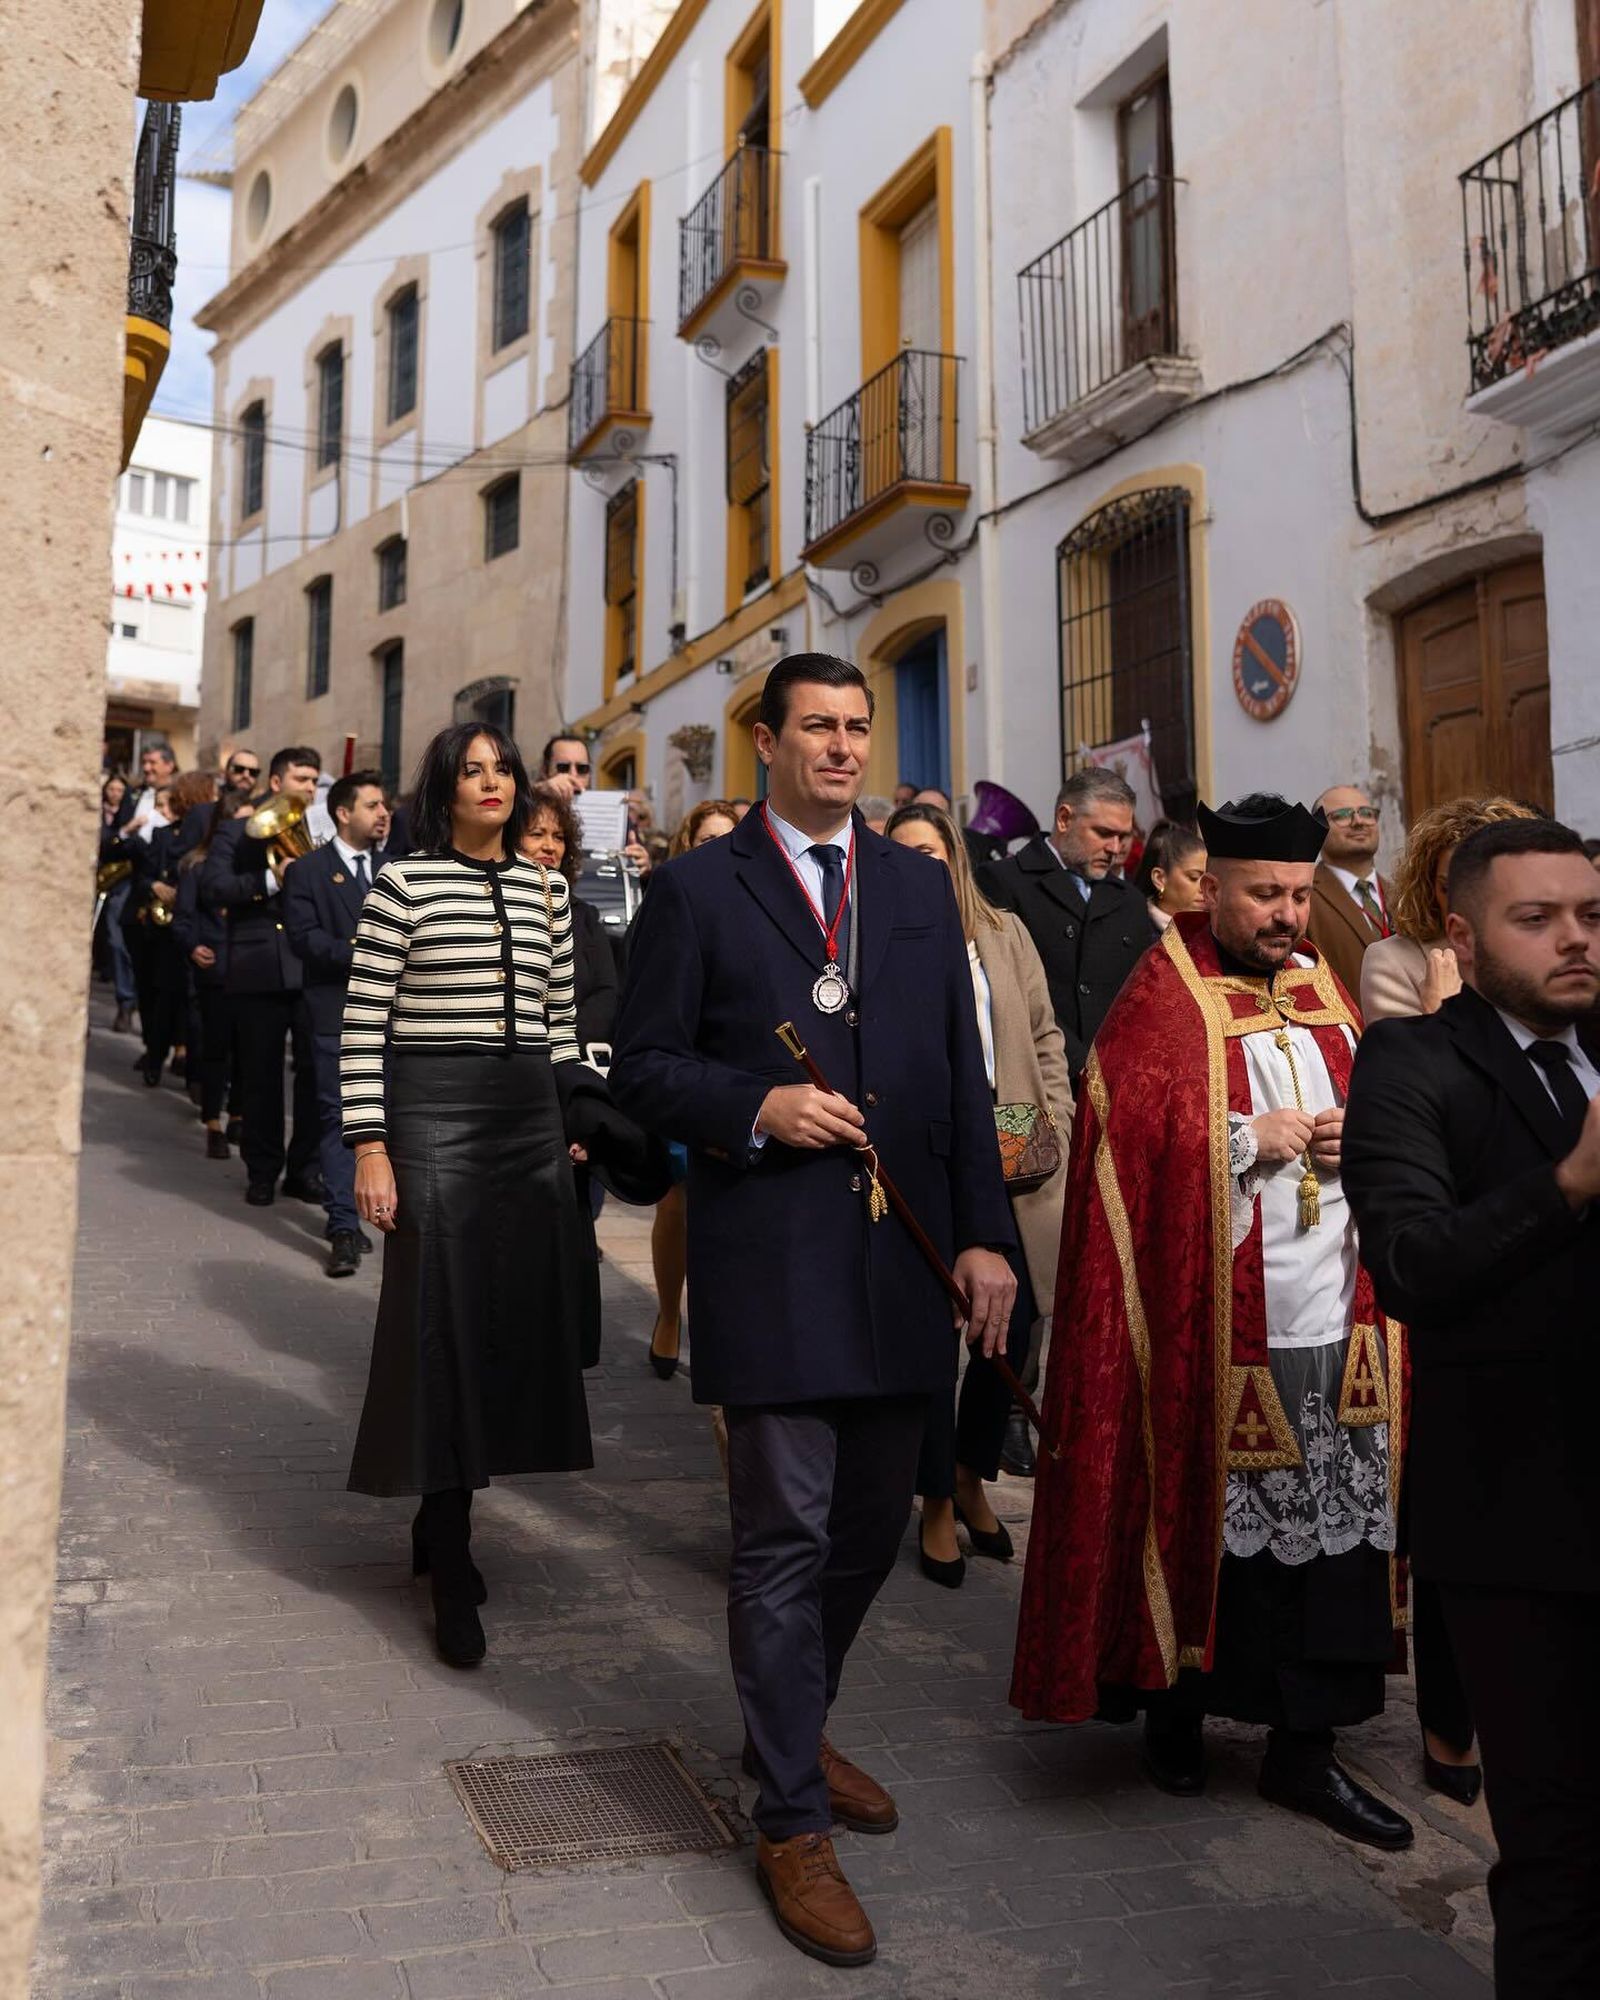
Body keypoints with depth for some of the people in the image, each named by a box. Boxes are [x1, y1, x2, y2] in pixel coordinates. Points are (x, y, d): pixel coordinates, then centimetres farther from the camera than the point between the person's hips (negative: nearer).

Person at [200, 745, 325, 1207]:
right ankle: (262, 1171, 19)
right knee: (261, 1075, 6)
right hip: (259, 968, -2)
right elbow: (212, 888, -8)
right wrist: (272, 879, -17)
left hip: (313, 968, 2)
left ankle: (304, 1168, 13)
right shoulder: (238, 831, 5)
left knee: (318, 1070, 0)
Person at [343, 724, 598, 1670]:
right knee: (444, 1322, -2)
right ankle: (452, 1572, 6)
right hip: (434, 1113, -5)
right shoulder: (404, 884, -3)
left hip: (532, 1117, 5)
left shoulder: (548, 890, 10)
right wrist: (370, 1147, -11)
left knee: (520, 1320, 7)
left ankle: (444, 1520, 26)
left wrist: (575, 1122, 10)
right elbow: (363, 1024, -5)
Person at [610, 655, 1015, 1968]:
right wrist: (755, 1108, -17)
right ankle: (792, 1822, 16)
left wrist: (984, 1234, 3)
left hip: (905, 1257, 5)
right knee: (787, 1537, 0)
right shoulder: (700, 889, 0)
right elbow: (643, 1068, 0)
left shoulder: (920, 888, 12)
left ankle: (793, 1728, 40)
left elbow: (963, 1076, 10)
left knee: (872, 1525, 16)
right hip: (772, 1262, -4)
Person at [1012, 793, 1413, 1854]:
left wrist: (1358, 1138, -4)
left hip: (1337, 1328, 5)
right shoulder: (1162, 999, -5)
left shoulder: (1326, 991, 13)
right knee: (1202, 1525, 8)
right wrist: (1253, 1139, -14)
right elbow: (1125, 1130, -14)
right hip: (1213, 1332, -5)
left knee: (1337, 1528, 7)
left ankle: (1307, 1746, 21)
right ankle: (1176, 1710, 30)